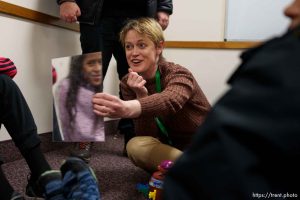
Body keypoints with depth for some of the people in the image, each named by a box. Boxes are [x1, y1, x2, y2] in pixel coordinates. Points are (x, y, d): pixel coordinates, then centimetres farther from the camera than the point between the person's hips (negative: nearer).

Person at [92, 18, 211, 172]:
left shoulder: (179, 75, -22)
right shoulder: (128, 83, -9)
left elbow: (169, 101, -48)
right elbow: (146, 136, -17)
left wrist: (127, 108, -67)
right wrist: (141, 96, -33)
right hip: (171, 148, 4)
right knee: (135, 146, -27)